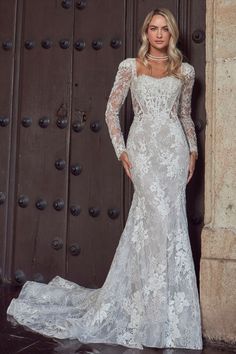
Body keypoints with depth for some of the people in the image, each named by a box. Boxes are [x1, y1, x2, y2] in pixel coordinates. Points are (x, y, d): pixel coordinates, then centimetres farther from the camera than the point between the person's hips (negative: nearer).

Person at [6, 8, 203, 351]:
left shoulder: (185, 71, 13)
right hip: (143, 146, -2)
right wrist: (121, 150, -3)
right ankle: (162, 313, 3)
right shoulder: (130, 66, 6)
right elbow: (112, 110, 5)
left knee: (146, 221, 1)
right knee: (161, 219, -11)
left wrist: (193, 150, 8)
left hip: (174, 147, 3)